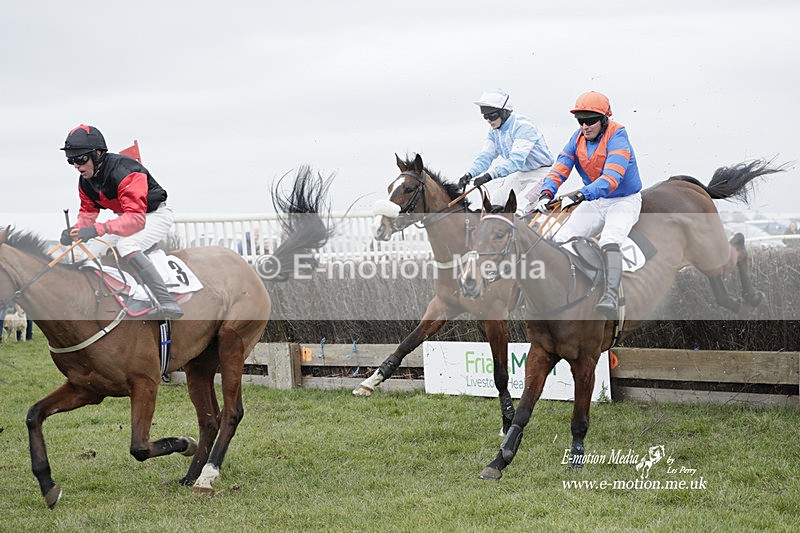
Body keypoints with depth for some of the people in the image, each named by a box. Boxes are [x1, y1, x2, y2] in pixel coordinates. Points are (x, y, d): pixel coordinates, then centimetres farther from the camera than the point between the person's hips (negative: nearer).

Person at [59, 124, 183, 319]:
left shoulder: (123, 171, -33)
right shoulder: (85, 181, -6)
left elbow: (136, 219, -41)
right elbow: (88, 211, 1)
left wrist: (99, 229, -53)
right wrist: (76, 230, -22)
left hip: (155, 215, -9)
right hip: (127, 217, 9)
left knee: (126, 245, -35)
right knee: (92, 253, 2)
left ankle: (167, 303, -38)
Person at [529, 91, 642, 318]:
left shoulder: (616, 137, -22)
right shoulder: (578, 138, -1)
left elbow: (610, 179, -36)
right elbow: (560, 167, -7)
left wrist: (579, 195, -49)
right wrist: (547, 193, -29)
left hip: (624, 201, -7)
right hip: (594, 202, 7)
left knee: (610, 240, -33)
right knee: (563, 238, -11)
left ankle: (610, 298, -45)